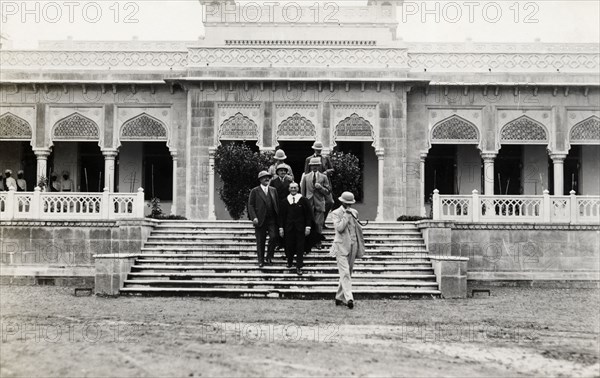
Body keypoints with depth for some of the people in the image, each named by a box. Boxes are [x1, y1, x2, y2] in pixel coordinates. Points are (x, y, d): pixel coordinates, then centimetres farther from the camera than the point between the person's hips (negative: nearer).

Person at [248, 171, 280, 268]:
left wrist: (278, 218, 4)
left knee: (274, 237, -13)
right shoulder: (255, 191, 2)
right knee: (260, 241, 3)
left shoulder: (273, 190, 13)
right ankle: (261, 261, 14)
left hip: (272, 219, 2)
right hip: (260, 220, -2)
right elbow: (250, 205, -2)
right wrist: (254, 217, -14)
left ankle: (269, 256, 7)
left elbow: (277, 204, 13)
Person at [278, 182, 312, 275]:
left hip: (300, 228, -1)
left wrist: (308, 227, -5)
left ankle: (299, 267, 5)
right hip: (288, 228, 1)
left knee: (300, 248, -1)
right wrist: (281, 227, 3)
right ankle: (290, 262, 27)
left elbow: (308, 215, 1)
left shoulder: (303, 201, 0)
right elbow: (281, 215, 7)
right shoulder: (284, 201, 4)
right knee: (289, 246, 3)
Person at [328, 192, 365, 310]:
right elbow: (339, 228, -18)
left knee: (348, 273, 10)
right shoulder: (336, 213, -4)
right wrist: (346, 215, -15)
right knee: (345, 273, -14)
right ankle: (349, 298, -21)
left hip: (353, 246, 6)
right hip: (341, 246, -6)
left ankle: (340, 298, 19)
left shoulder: (354, 212, 13)